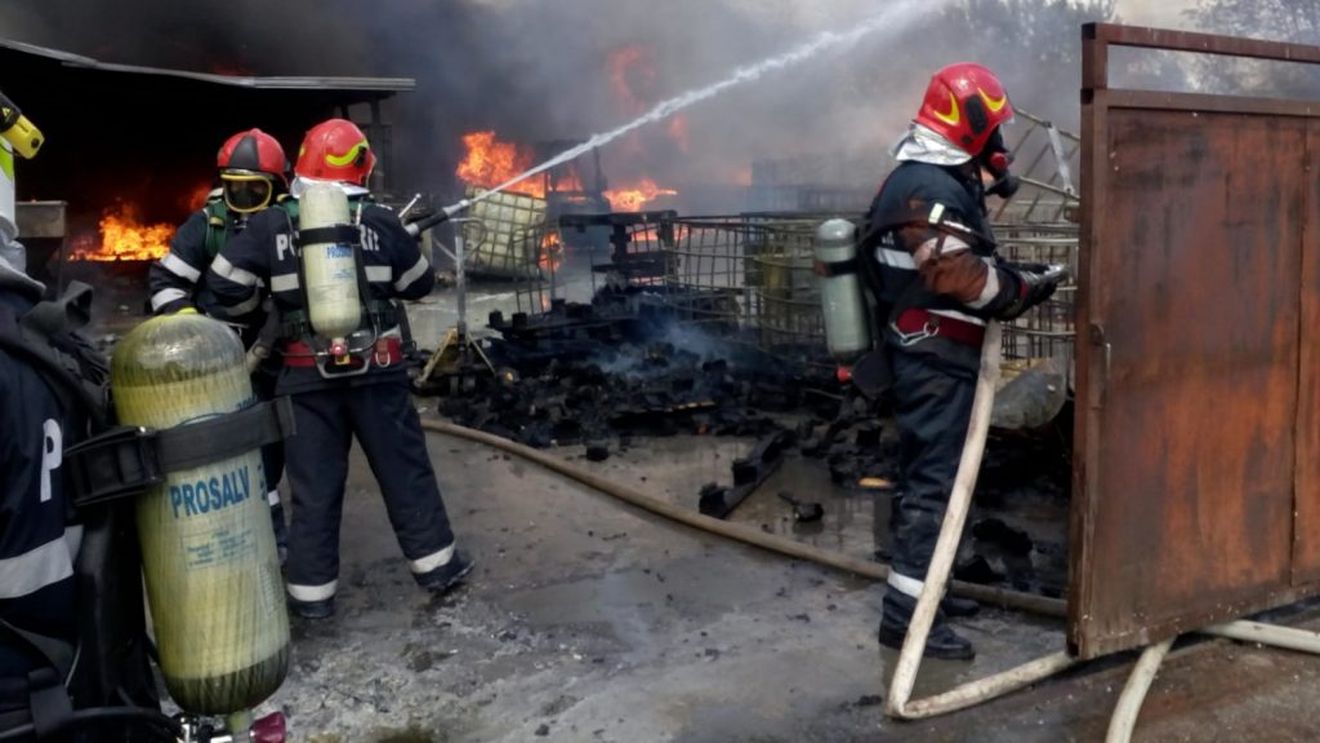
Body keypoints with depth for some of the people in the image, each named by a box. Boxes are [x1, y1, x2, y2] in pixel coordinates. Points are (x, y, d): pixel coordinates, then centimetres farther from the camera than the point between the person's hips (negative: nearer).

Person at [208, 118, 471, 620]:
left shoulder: (270, 227, -2)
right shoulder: (380, 222, -2)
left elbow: (224, 285, -1)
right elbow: (420, 285, 8)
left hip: (308, 375, 0)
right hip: (376, 369, 0)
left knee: (314, 485, 8)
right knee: (405, 468, 11)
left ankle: (312, 592, 14)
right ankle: (436, 564, 20)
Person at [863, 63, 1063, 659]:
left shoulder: (931, 182, 16)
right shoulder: (930, 190, -19)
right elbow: (962, 278, -27)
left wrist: (1014, 275, 8)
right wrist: (1026, 288, -14)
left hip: (931, 355, 11)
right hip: (936, 361, -11)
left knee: (928, 473, 17)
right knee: (933, 480, -9)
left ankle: (919, 586, 28)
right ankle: (905, 612, -4)